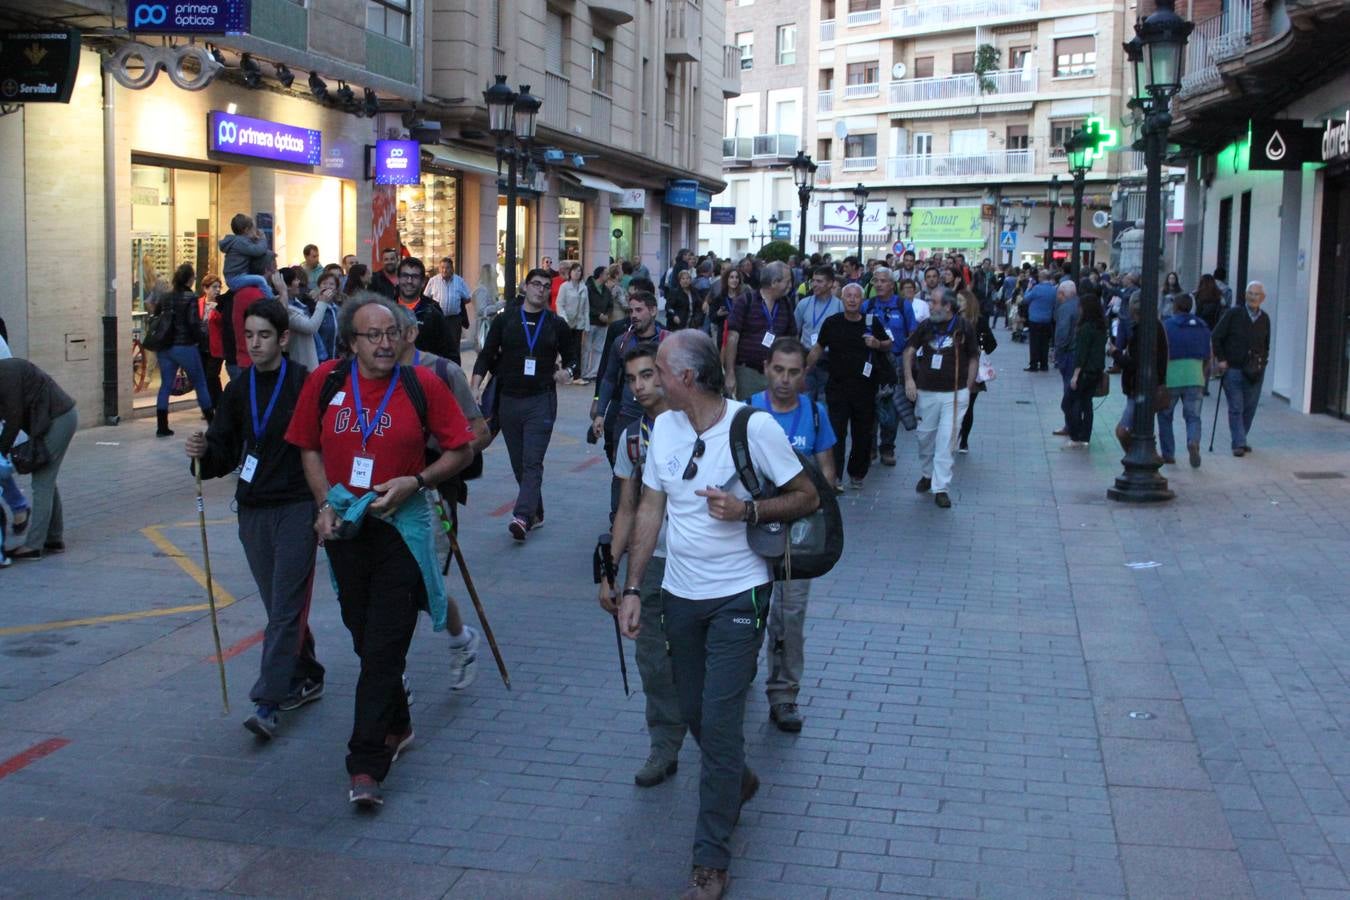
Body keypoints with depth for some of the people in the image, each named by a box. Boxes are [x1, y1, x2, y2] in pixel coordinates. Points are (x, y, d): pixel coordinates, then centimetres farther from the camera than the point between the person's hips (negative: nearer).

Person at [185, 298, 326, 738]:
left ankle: (268, 702, -8)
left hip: (297, 508, -6)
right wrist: (203, 453, -11)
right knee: (281, 606, 14)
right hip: (253, 511, 6)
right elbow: (225, 454, 11)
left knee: (286, 608, -7)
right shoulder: (239, 390, 9)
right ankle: (306, 678, 30)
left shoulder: (305, 384, -7)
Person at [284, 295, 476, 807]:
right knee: (365, 640, 16)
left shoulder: (422, 384, -8)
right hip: (344, 528, 4)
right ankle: (396, 726, 38)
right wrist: (325, 503, -3)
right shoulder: (326, 381, -1)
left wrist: (415, 482, -15)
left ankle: (367, 766, -4)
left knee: (384, 649, -6)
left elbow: (461, 451, -1)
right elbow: (309, 448, 11)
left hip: (401, 526, -3)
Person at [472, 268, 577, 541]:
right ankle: (536, 513, 24)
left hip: (541, 400, -2)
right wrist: (476, 386, -11)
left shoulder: (556, 325, 6)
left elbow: (570, 357, 17)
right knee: (518, 463, 9)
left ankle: (522, 516, -20)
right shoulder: (505, 320, 5)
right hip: (508, 400, 2)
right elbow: (486, 356, 4)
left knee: (532, 462, -13)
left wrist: (566, 371, -5)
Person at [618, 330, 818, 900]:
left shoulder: (755, 427, -14)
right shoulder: (664, 427, 1)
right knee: (694, 713, 16)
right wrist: (632, 588, 3)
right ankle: (736, 780, 47)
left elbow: (807, 497, -7)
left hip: (738, 596, -5)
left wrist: (747, 510, -23)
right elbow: (650, 510, 7)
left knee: (719, 722, -6)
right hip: (680, 593, 5)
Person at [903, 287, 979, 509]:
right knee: (925, 436, 12)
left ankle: (940, 488, -1)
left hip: (955, 394, -3)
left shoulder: (964, 329, -4)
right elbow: (909, 351, 8)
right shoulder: (925, 327, 1)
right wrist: (909, 378, -5)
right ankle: (928, 473, 36)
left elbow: (974, 358, 4)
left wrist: (968, 389, 1)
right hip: (926, 392, 3)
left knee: (946, 440, -5)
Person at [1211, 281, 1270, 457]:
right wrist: (1221, 359, -5)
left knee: (1249, 408, 8)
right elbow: (1217, 336, 0)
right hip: (1233, 369, -4)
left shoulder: (1264, 319, 8)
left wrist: (1263, 360, 9)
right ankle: (1239, 443, -6)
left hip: (1255, 372, 4)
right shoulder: (1234, 314, -5)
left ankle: (1240, 440, 21)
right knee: (1236, 408, -6)